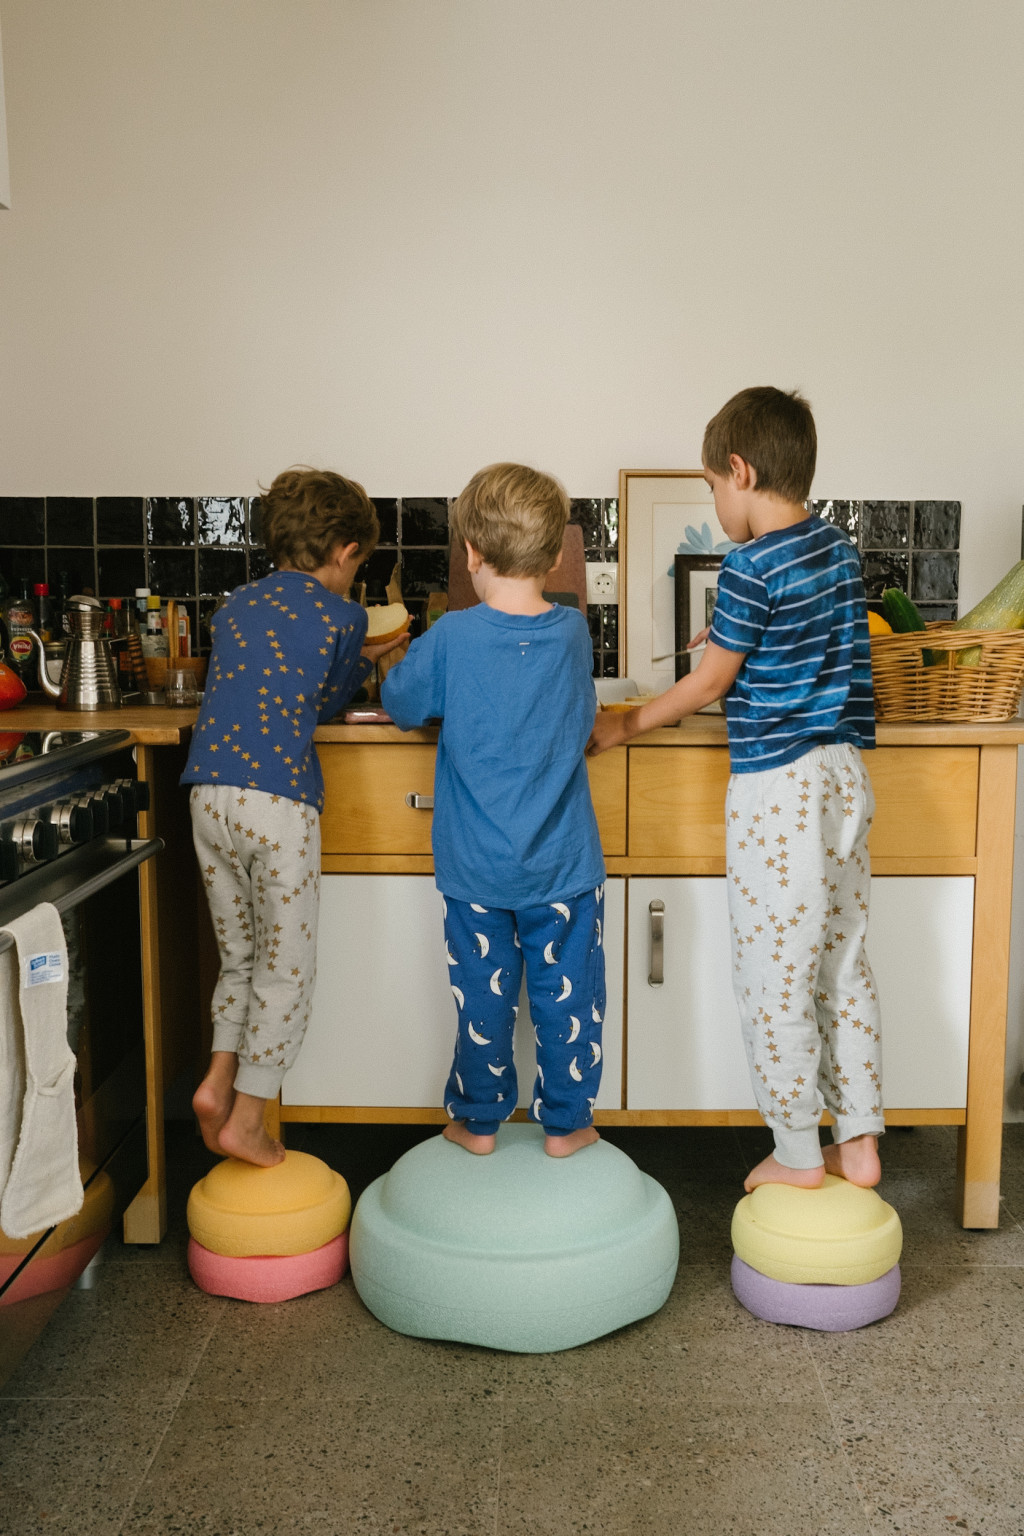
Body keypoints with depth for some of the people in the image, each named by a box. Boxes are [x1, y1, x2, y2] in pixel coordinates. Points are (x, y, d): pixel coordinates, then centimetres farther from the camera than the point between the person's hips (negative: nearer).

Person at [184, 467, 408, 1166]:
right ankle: (247, 1120, 7)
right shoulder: (343, 616, 1)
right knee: (286, 971, 7)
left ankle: (219, 1080, 12)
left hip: (208, 794, 6)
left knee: (241, 957, 21)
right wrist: (364, 660, 31)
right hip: (279, 801, -6)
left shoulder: (236, 604, 17)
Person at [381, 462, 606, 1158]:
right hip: (563, 865, 1)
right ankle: (565, 1122, 24)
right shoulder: (574, 633, -5)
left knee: (484, 993, 13)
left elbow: (400, 704, 2)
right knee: (567, 993, 12)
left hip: (476, 867, -1)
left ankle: (478, 1120, 27)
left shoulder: (451, 639, -13)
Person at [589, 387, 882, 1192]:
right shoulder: (840, 548, 9)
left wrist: (625, 725, 4)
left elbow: (710, 683, -9)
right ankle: (859, 1142, 23)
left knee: (775, 976, 4)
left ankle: (798, 1155, 16)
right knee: (844, 961, 15)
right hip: (846, 775, 8)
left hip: (777, 786, -8)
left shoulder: (752, 566, -14)